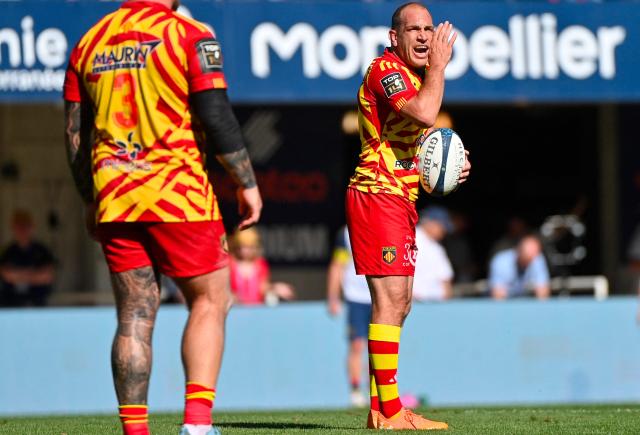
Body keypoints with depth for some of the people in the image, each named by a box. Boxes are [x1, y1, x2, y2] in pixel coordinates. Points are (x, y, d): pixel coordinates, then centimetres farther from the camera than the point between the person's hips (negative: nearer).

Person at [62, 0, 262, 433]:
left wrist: (91, 201, 23)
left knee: (135, 315, 8)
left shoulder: (91, 41, 11)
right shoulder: (190, 35, -5)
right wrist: (247, 183, 2)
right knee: (209, 300, 6)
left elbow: (75, 133, 13)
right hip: (179, 194, -4)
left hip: (113, 199, 4)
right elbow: (218, 118, -9)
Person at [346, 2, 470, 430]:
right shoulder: (385, 69, -12)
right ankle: (390, 412, -15)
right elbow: (424, 114, -29)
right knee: (390, 300, -14)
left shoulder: (418, 76, 18)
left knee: (398, 305, 11)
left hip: (402, 198, 10)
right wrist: (439, 64, -15)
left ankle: (379, 408, 15)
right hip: (377, 193, -10)